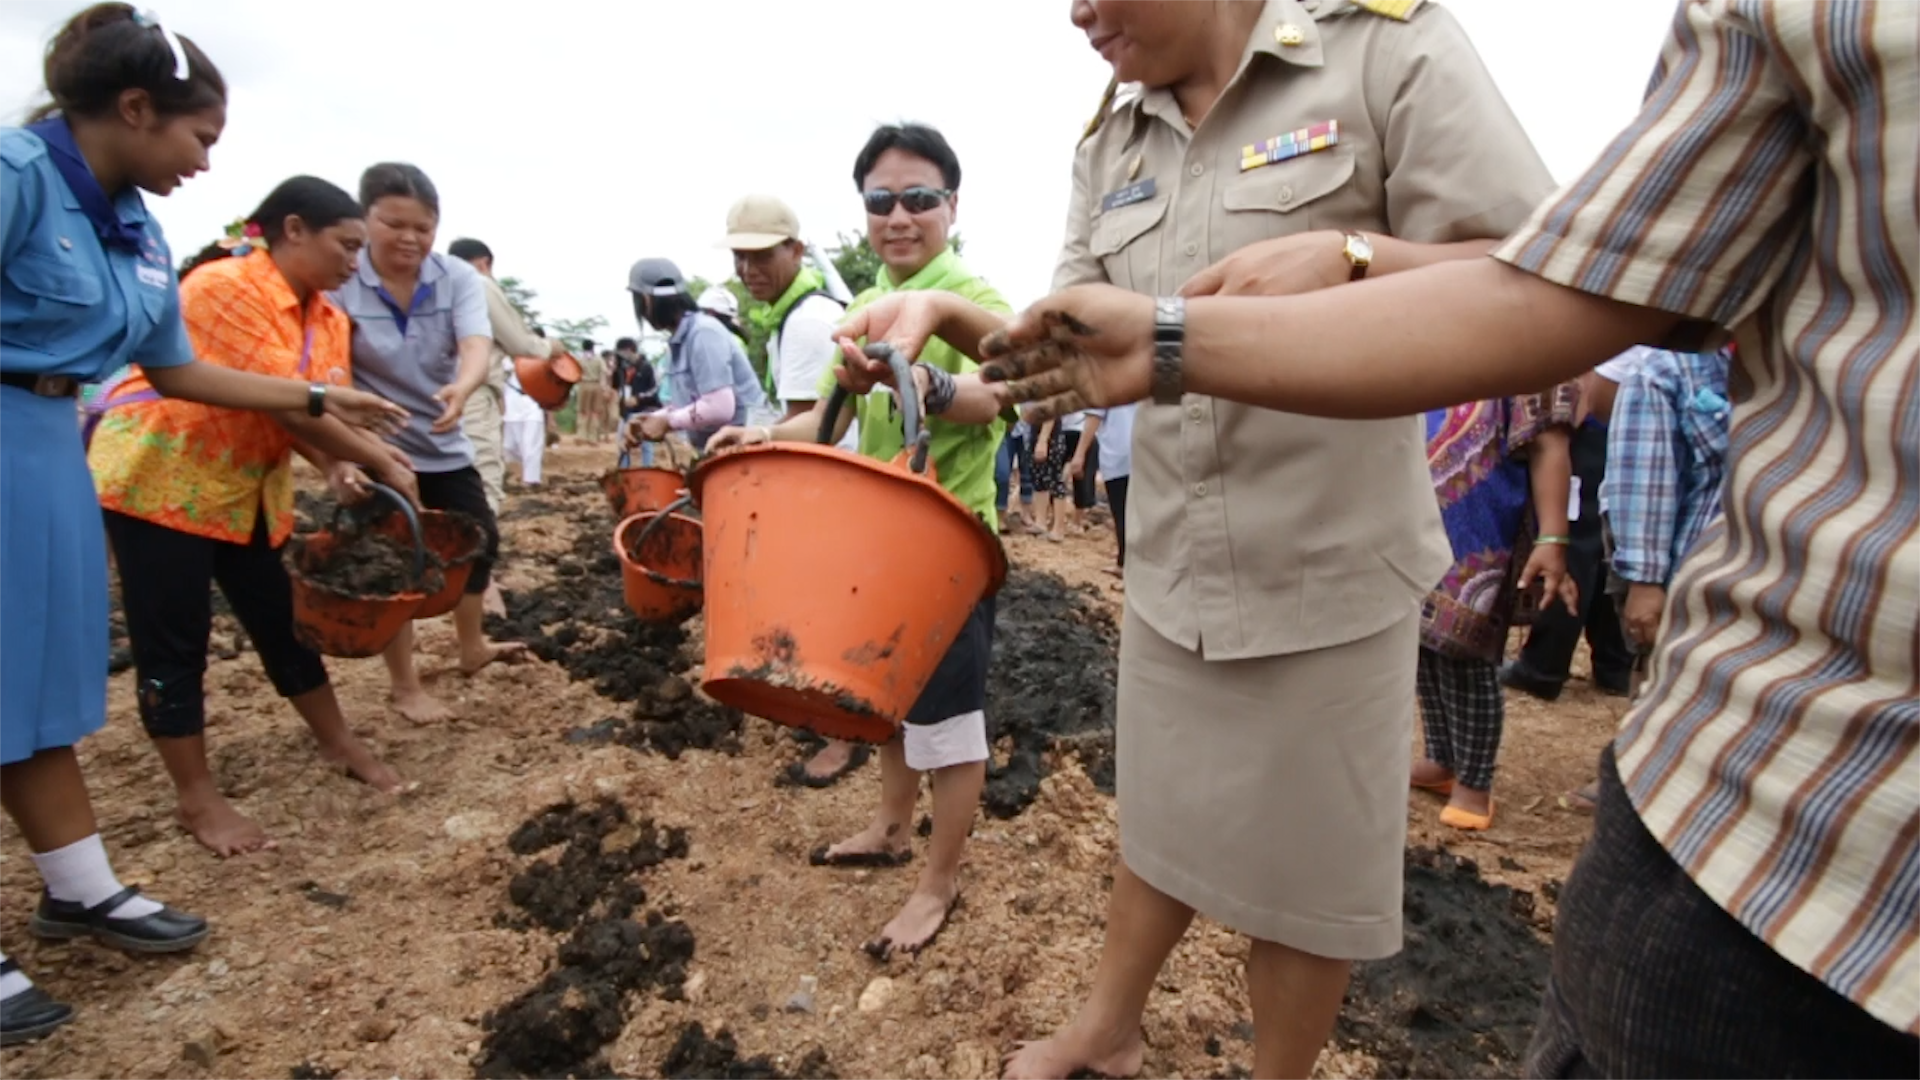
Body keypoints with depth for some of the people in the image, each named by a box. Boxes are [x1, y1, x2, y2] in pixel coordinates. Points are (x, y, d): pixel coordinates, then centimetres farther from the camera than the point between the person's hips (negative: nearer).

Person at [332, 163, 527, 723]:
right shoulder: (337, 283, -17)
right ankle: (405, 686, 19)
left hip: (444, 445, 5)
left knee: (480, 540, 15)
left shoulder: (458, 277, -9)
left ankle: (471, 646, 39)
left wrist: (460, 390, -48)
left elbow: (477, 346, -26)